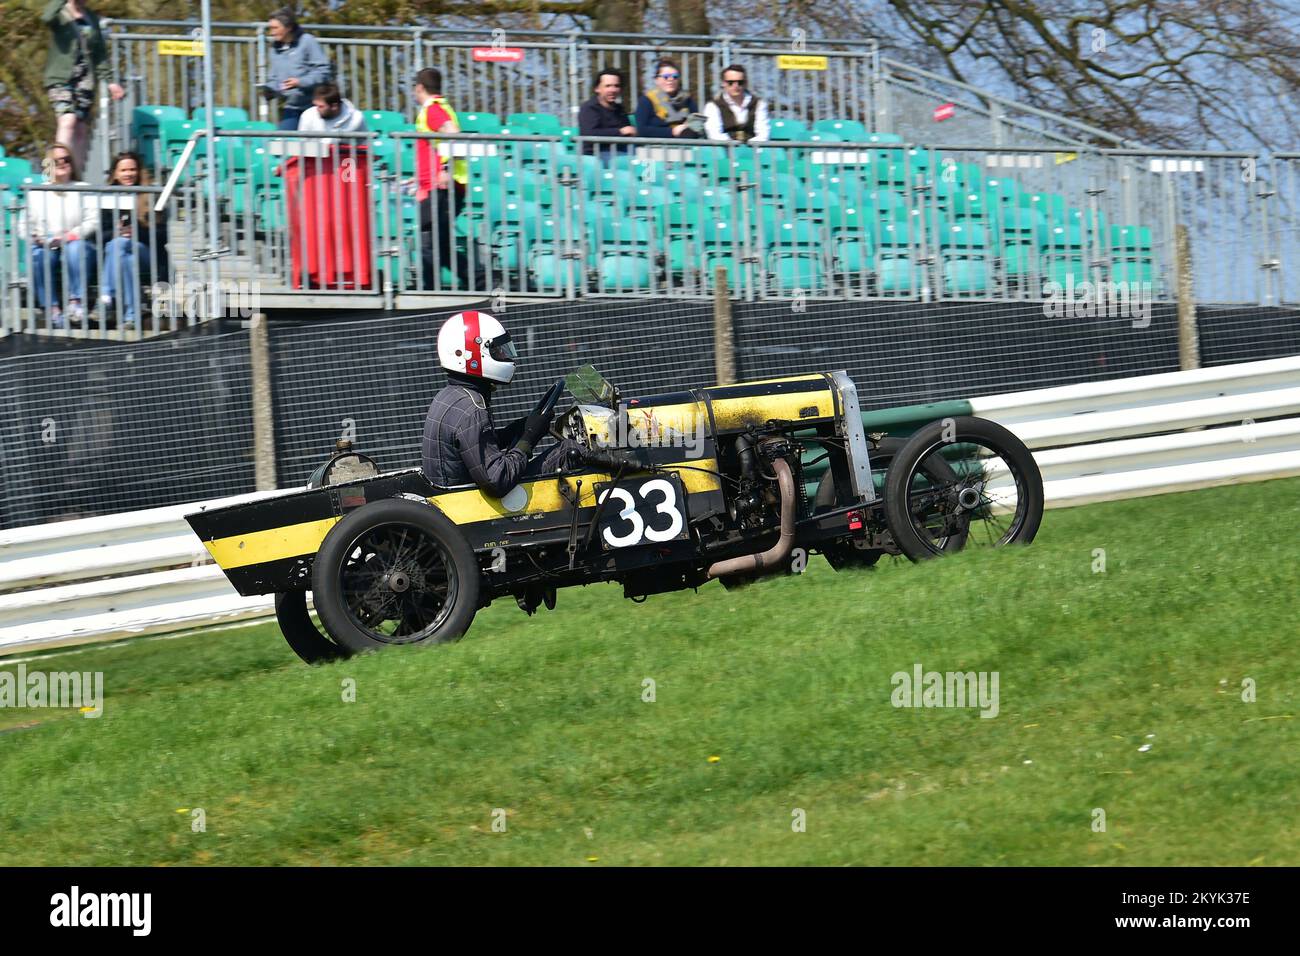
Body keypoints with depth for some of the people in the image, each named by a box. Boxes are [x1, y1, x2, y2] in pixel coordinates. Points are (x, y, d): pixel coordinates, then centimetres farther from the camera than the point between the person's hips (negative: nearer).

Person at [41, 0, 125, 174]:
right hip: (61, 79, -5)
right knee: (68, 121, -21)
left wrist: (109, 81, 11)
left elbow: (100, 53, 18)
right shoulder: (60, 15, 4)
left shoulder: (91, 18, 17)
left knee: (82, 129, 1)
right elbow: (47, 18, -22)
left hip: (85, 81, 5)